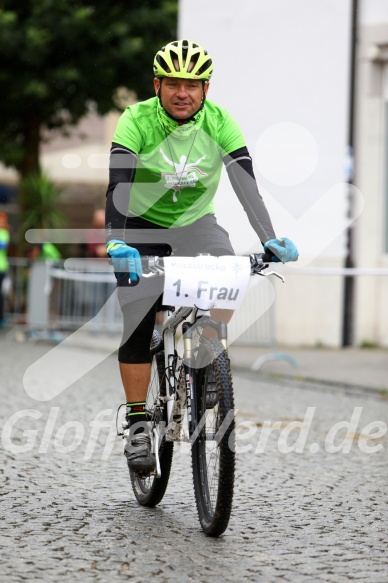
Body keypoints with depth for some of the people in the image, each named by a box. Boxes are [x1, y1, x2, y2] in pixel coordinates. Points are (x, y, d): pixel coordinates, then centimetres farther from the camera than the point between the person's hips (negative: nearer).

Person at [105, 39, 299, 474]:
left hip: (195, 224, 1)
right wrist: (115, 244, -48)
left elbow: (246, 184, -25)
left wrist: (270, 240, -39)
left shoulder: (220, 124, -17)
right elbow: (117, 186, -33)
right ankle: (137, 426, 1)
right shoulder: (136, 121, -22)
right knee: (137, 327, -10)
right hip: (143, 229, -1)